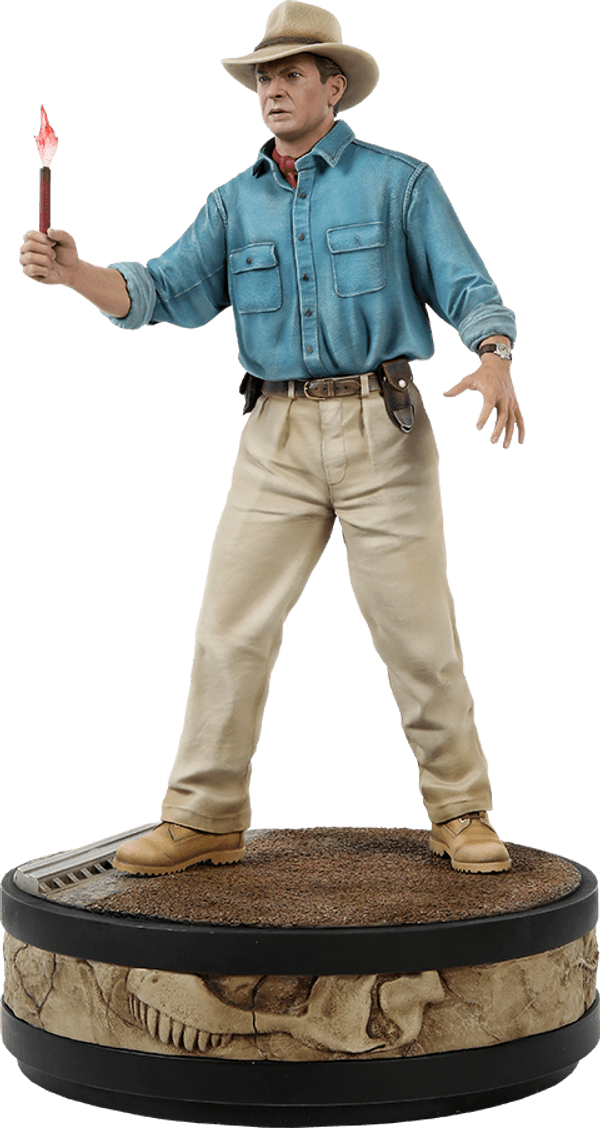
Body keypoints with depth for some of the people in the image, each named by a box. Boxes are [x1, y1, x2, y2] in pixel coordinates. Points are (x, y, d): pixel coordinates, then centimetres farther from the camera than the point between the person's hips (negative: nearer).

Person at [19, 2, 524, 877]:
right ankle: (204, 817, 9)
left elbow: (466, 287, -1)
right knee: (230, 628, 0)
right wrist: (72, 271, -12)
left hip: (382, 431, -3)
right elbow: (165, 292, 5)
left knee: (417, 630, 0)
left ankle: (462, 812, 14)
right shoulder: (236, 202, 14)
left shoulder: (400, 182, 4)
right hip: (277, 438, 3)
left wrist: (494, 358, -22)